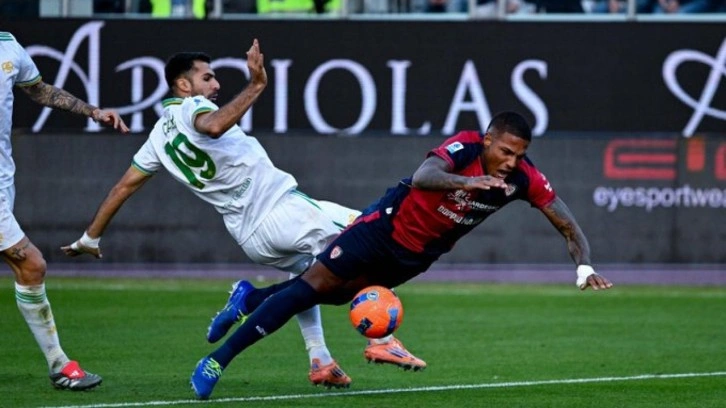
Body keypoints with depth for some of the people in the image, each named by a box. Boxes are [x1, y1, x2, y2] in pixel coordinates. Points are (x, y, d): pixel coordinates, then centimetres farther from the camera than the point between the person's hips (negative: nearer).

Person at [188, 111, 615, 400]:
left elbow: (568, 225, -9)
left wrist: (585, 267, -25)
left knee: (336, 293, 15)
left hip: (417, 255, 5)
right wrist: (467, 181, -67)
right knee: (317, 283, -9)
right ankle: (219, 359, -4)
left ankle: (252, 299, 40)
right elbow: (422, 177, -50)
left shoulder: (525, 179, -17)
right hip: (390, 225, -5)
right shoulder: (465, 146, -31)